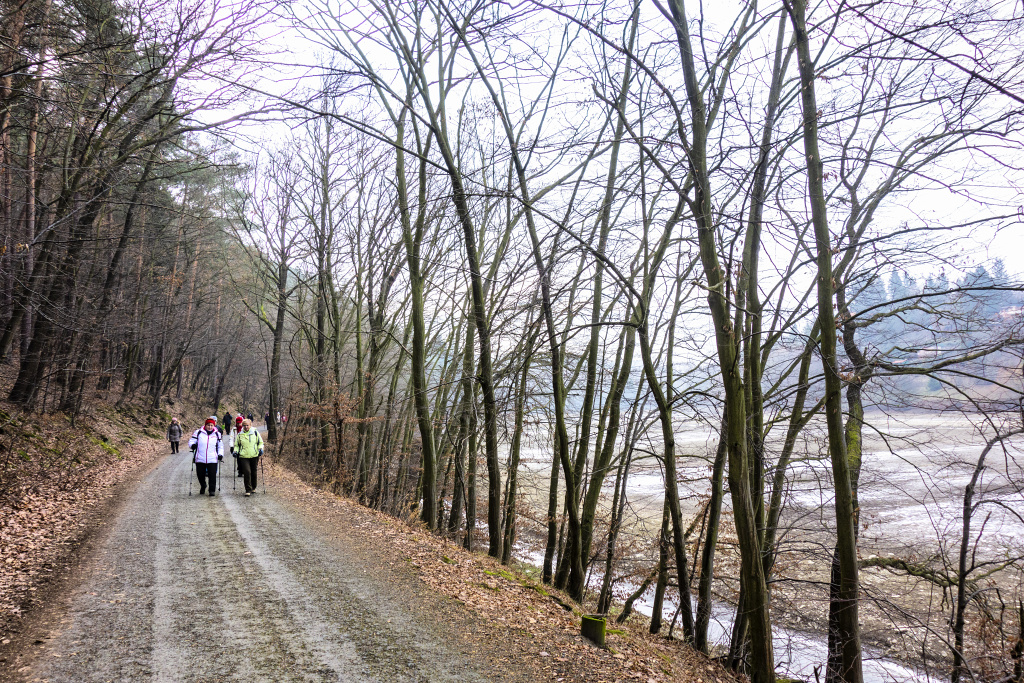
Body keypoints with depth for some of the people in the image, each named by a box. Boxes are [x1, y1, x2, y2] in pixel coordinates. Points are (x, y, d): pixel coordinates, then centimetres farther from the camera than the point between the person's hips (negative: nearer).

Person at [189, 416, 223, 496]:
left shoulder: (217, 434, 10)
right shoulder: (198, 432, 4)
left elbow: (220, 446, 18)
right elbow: (191, 441, 7)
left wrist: (220, 454, 5)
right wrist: (192, 445, -16)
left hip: (212, 459, 0)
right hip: (200, 459, 0)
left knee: (212, 475, -7)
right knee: (200, 475, 10)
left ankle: (212, 490, 7)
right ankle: (203, 487, 37)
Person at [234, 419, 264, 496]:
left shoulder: (255, 433, 5)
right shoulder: (240, 435, 7)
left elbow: (261, 442, 12)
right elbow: (236, 445, 19)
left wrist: (260, 448, -5)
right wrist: (235, 451, 2)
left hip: (254, 456, 1)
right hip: (244, 457, -1)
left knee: (253, 472, 10)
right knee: (247, 472, -13)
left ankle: (253, 488, 30)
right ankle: (248, 490, -8)